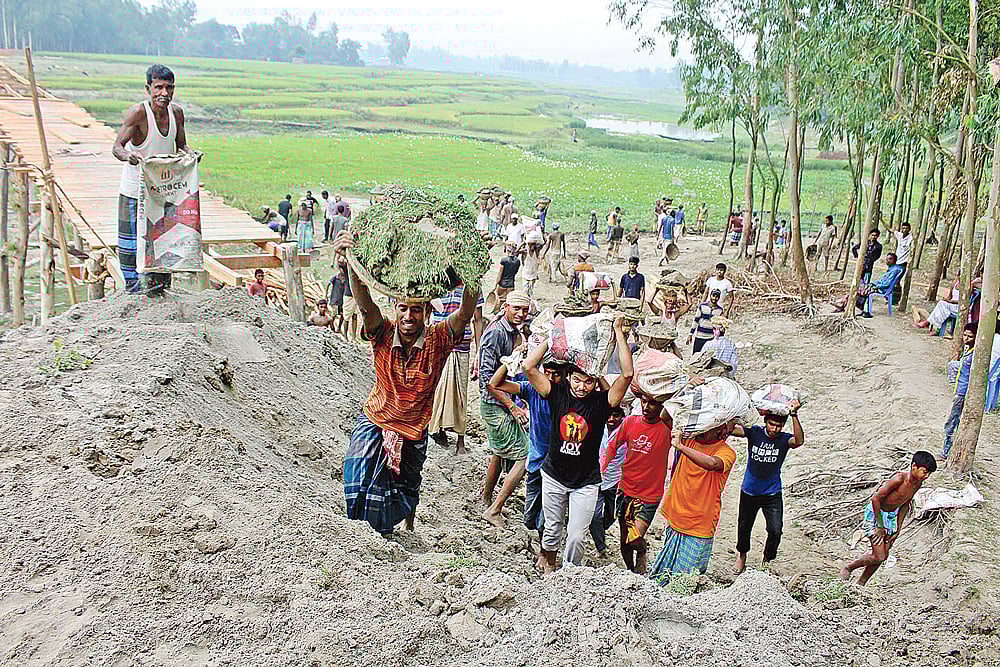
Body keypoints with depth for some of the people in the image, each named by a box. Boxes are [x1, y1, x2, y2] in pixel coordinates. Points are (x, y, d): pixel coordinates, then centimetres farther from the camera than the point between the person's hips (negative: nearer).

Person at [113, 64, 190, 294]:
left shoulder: (177, 112, -4)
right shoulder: (138, 113, -20)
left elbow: (181, 146, 8)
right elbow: (117, 147, -26)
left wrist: (190, 154, -15)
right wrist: (127, 155, -49)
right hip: (134, 187, -4)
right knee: (130, 236, 1)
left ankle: (156, 279, 24)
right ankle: (132, 283, 15)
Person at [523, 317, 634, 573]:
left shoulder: (602, 401, -13)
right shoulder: (558, 393, -9)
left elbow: (627, 374, -26)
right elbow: (529, 366, -18)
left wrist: (619, 333, -24)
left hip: (586, 482, -1)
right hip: (554, 475, 1)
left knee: (576, 536, 1)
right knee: (552, 529, 19)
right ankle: (547, 557, 49)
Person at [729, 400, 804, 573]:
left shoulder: (784, 439, -13)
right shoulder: (754, 432, -12)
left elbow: (799, 441, -37)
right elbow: (730, 428, -25)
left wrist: (794, 415, -47)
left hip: (772, 494, -1)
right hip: (749, 492, 1)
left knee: (775, 531, -11)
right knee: (744, 526, 18)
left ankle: (767, 560, 16)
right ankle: (742, 553, 47)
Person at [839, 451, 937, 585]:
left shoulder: (918, 483, -3)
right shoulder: (899, 479, -28)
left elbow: (905, 504, 11)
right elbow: (876, 498, -26)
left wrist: (898, 529, 8)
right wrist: (880, 526, -20)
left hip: (891, 515, 8)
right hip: (875, 514, -8)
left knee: (883, 556, 9)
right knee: (878, 557, -10)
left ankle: (860, 584, 22)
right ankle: (848, 568, 13)